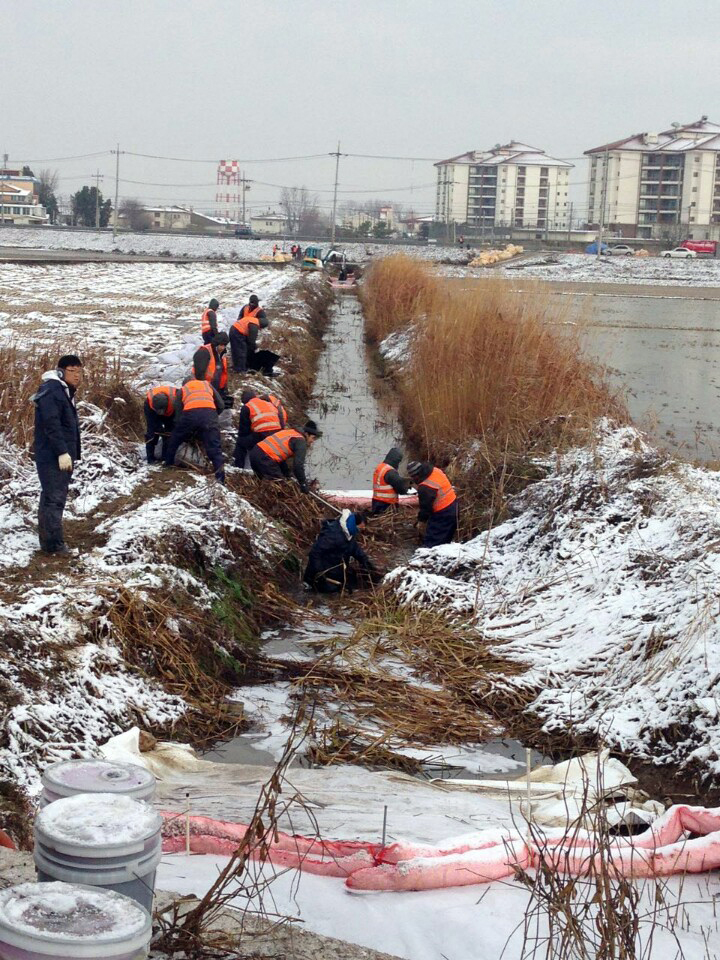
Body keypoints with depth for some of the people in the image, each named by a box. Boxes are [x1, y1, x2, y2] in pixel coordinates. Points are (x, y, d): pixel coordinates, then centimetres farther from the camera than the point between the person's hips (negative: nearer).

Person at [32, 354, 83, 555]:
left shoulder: (65, 391, 17)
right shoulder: (51, 390, -16)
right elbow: (51, 424, -24)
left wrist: (71, 454, 21)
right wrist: (62, 452, -27)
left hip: (61, 456, 11)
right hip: (52, 457, -11)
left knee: (54, 498, 14)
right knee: (54, 499, -9)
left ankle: (49, 540, 21)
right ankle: (53, 544, -8)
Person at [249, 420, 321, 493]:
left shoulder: (289, 432, 23)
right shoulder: (301, 441, -5)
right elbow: (298, 465, -13)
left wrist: (287, 475, 35)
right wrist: (303, 484, -5)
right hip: (264, 458, -10)